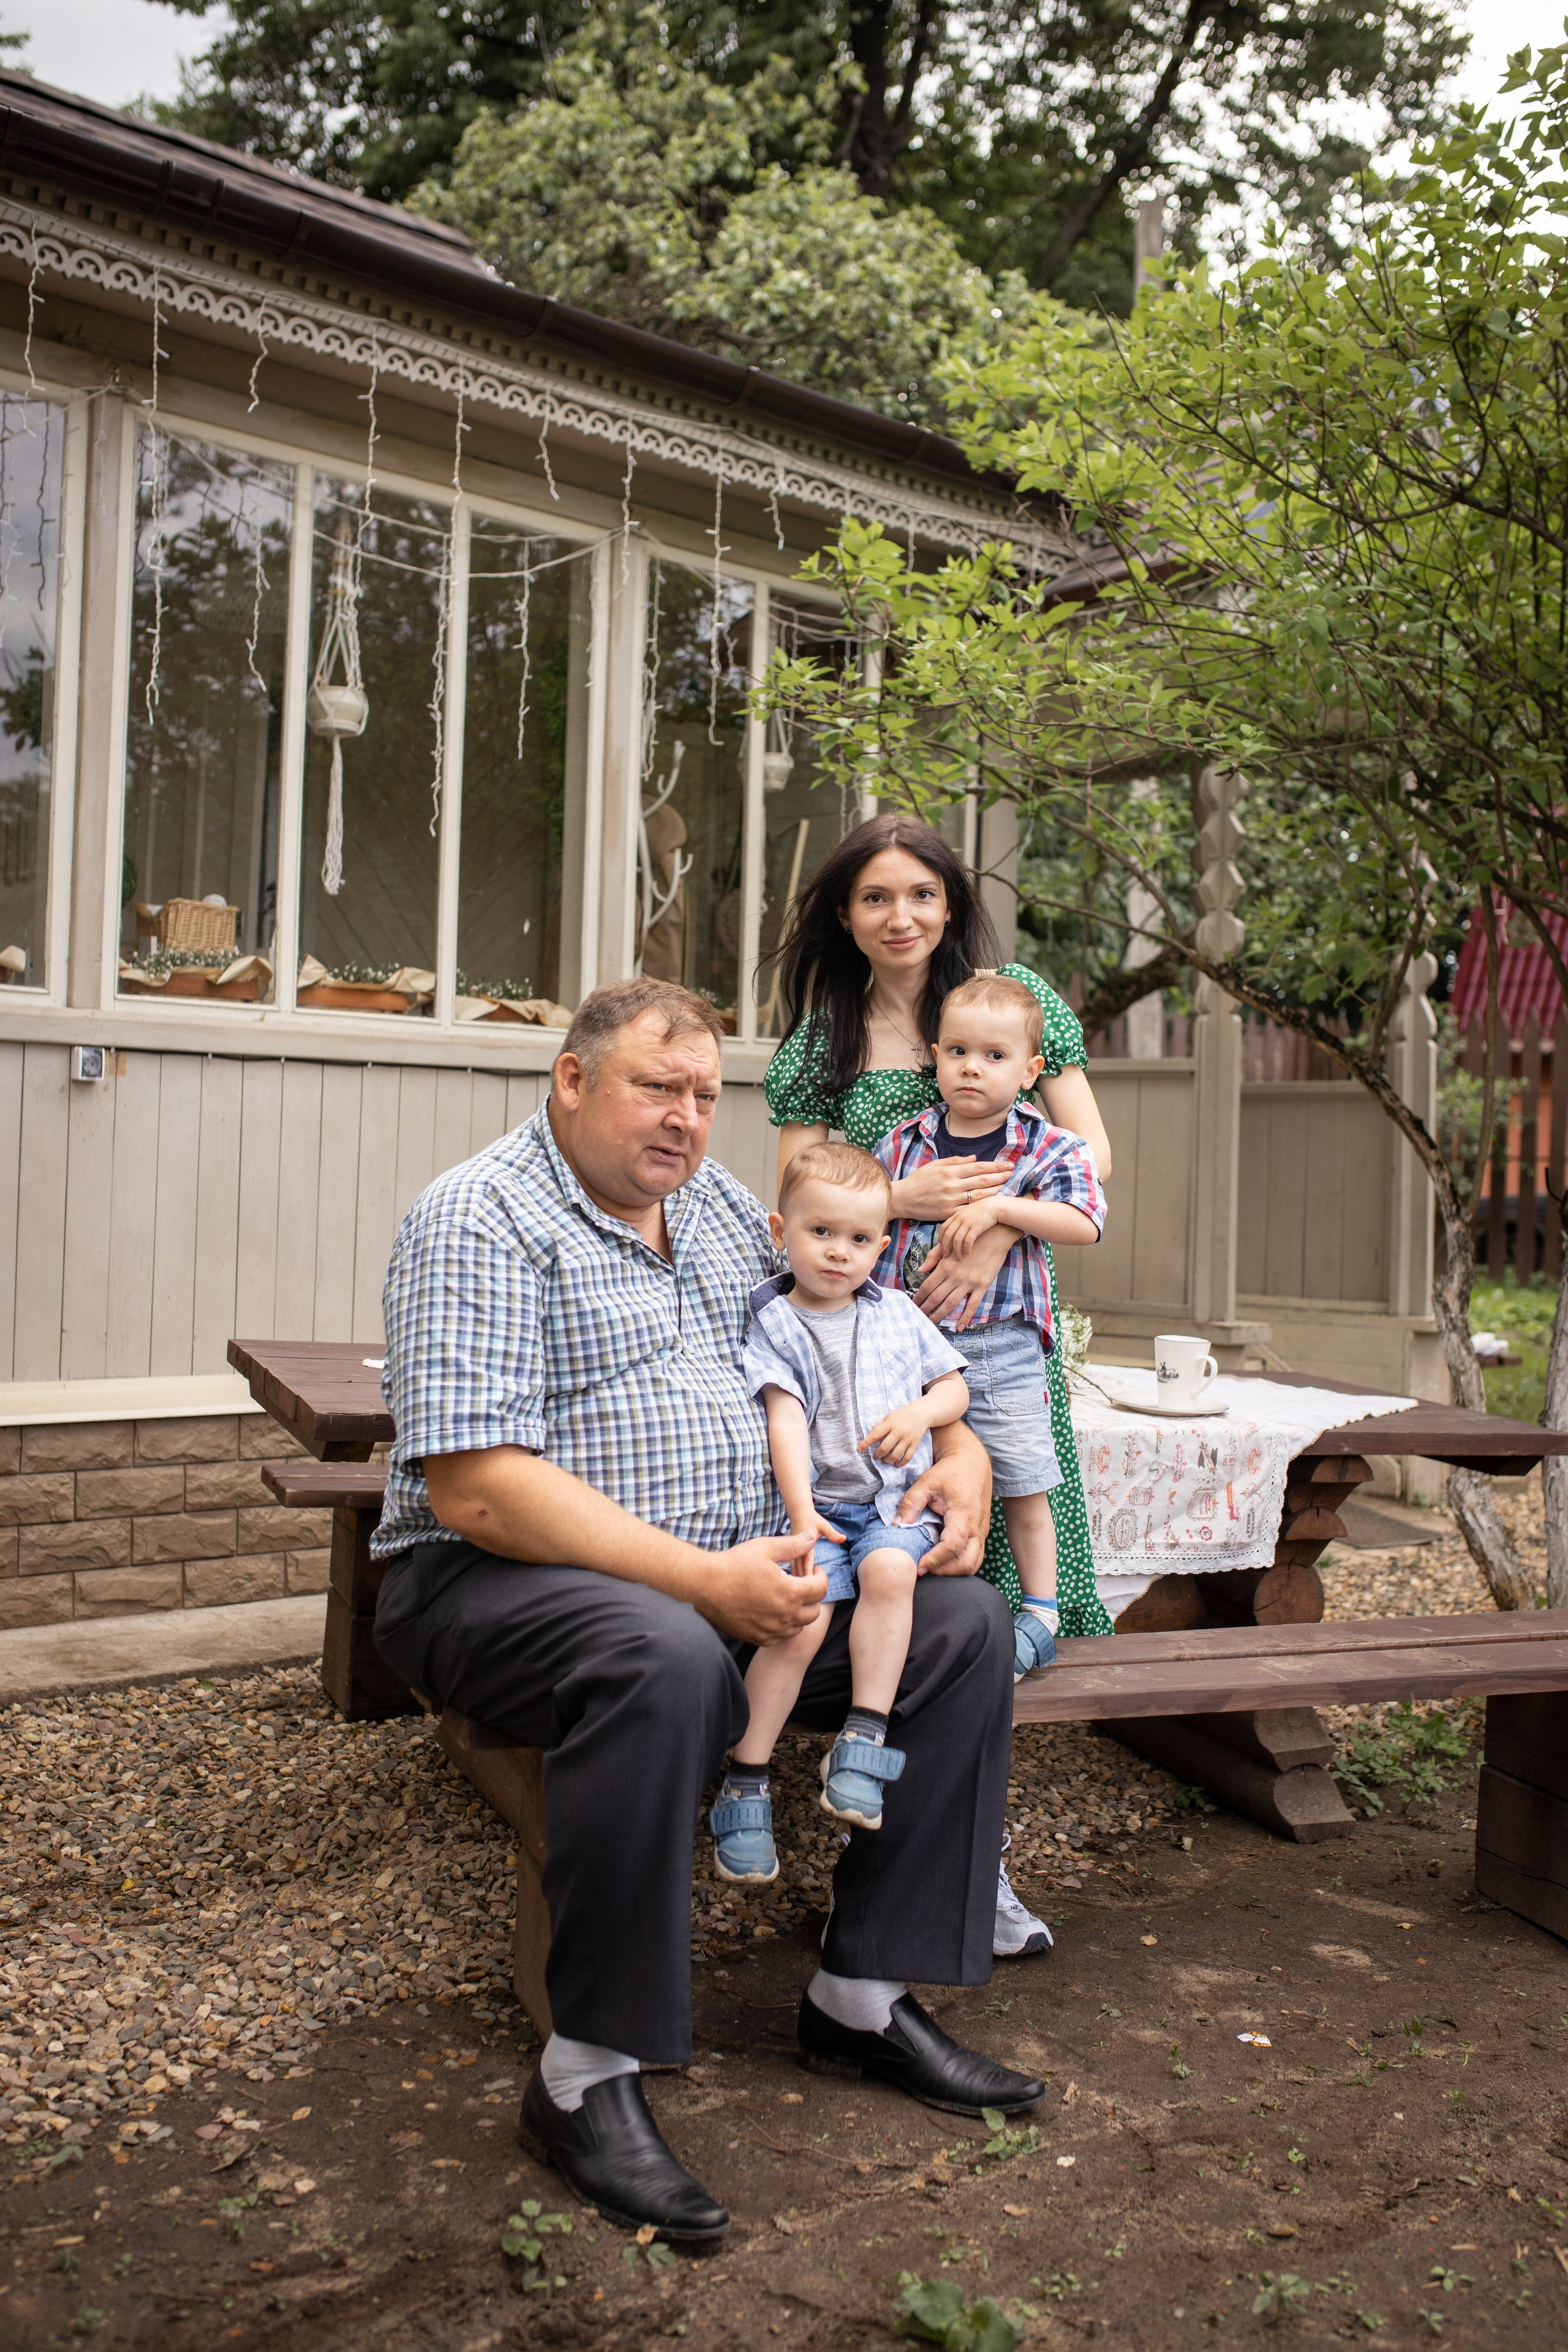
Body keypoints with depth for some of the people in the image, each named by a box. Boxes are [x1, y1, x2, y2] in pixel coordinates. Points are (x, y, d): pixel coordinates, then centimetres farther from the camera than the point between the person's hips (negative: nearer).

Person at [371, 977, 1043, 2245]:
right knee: (665, 1657, -38)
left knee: (965, 1621, -7)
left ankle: (864, 1994, 3)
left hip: (738, 1572, 8)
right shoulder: (483, 1220, -12)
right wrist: (704, 1579, -27)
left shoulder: (722, 1203, 12)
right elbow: (473, 1487, -22)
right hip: (501, 1577, -7)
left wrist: (958, 1447, 1)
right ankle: (587, 2077, -20)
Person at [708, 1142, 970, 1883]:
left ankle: (863, 1741, -25)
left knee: (890, 1569, -31)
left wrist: (922, 1412, -3)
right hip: (818, 1502, -2)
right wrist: (800, 1511, -21)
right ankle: (746, 1785, -11)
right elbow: (786, 1418, -9)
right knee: (801, 1621, -24)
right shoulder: (773, 1324, 4)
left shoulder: (896, 1313, 16)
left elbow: (954, 1385, 21)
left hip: (895, 1499, 3)